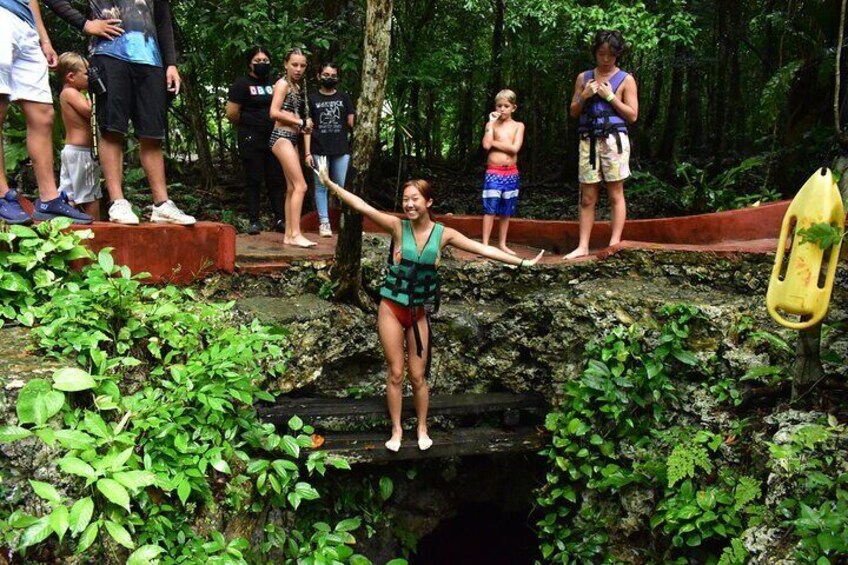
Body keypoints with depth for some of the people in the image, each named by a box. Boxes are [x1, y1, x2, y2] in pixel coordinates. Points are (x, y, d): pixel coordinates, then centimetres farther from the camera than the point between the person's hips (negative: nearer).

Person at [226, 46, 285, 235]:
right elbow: (232, 113, -7)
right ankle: (254, 221, 3)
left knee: (276, 180, 4)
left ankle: (279, 219, 7)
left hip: (274, 138, 4)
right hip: (251, 140, -4)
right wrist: (248, 125, 6)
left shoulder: (275, 84, 14)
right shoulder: (242, 84, -2)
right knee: (253, 180, -1)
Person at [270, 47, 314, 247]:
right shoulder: (283, 83, -6)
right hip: (282, 137, -9)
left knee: (292, 188, 7)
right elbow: (274, 112, -16)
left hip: (292, 138, 9)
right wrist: (300, 122, -12)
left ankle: (289, 234, 9)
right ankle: (295, 234, -15)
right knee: (300, 186, -15)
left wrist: (304, 125, 1)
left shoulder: (298, 86, 18)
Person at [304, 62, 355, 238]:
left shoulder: (344, 97, 11)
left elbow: (351, 123, 11)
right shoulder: (312, 99, 7)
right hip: (319, 150, -1)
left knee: (342, 187, 2)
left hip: (341, 150, 1)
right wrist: (307, 152, -3)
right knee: (321, 187, 2)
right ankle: (324, 223, 5)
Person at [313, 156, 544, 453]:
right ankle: (396, 430, 23)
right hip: (391, 308, -1)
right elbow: (362, 206, -16)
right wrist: (329, 182, -23)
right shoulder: (398, 226, -10)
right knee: (395, 373, 7)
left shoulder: (443, 234, -6)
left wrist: (523, 262, -7)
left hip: (419, 312, 1)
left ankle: (422, 429, 28)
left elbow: (483, 250, -5)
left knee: (417, 376, 9)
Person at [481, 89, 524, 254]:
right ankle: (485, 244, -3)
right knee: (490, 209, -6)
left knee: (506, 211, 9)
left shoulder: (518, 126, 4)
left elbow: (514, 148, -11)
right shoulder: (492, 124, 2)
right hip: (493, 172, -2)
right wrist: (492, 123, -10)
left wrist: (494, 142, -9)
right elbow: (486, 145, -15)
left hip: (511, 173, 2)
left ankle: (502, 244, 19)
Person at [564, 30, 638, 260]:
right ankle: (583, 246, 4)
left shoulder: (626, 80, 4)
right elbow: (573, 112, 15)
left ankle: (614, 245, 1)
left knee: (615, 194, -1)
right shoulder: (583, 78, 13)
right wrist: (584, 96, -4)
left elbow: (632, 115, -1)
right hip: (588, 140, 3)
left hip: (614, 140, -3)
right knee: (587, 198, 2)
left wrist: (610, 96, -9)